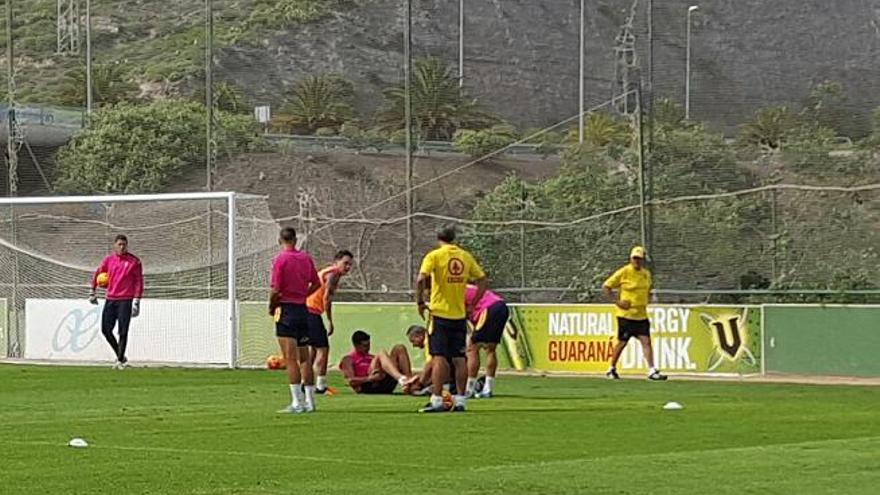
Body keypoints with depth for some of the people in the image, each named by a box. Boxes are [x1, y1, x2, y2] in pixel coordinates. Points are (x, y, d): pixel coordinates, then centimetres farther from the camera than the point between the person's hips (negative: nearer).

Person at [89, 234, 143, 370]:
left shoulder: (134, 262, -3)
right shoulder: (108, 260, 8)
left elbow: (139, 282, -3)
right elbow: (97, 275, 21)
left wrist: (136, 302, -9)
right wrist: (92, 292, 19)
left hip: (125, 300, -4)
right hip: (110, 300, 4)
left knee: (123, 332, -6)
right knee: (106, 330, 2)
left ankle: (120, 361, 4)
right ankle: (120, 357, 18)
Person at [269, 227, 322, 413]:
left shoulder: (280, 259, -11)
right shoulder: (306, 258, 7)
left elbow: (275, 289, -15)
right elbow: (316, 284, 14)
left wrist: (271, 307, 0)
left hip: (286, 309, -6)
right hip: (303, 309, 6)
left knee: (291, 359, -7)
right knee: (304, 358, 11)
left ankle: (297, 403, -11)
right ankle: (309, 401, 13)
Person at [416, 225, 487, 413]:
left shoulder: (434, 256, -6)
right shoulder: (466, 257, 8)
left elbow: (421, 279, -19)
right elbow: (482, 281, 9)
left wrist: (420, 302, -8)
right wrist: (471, 304, 13)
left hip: (439, 313, -4)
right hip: (460, 315, 4)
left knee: (439, 358, -5)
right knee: (459, 359, 9)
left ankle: (437, 401, -9)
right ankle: (460, 400, 11)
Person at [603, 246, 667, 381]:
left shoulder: (646, 274, 9)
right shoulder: (623, 272, -9)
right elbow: (606, 286, -7)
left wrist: (646, 301, 11)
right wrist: (617, 301, -14)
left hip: (641, 314, 5)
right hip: (626, 314, -5)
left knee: (646, 341, -6)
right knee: (622, 342, 5)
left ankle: (652, 371, -9)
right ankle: (611, 369, 22)